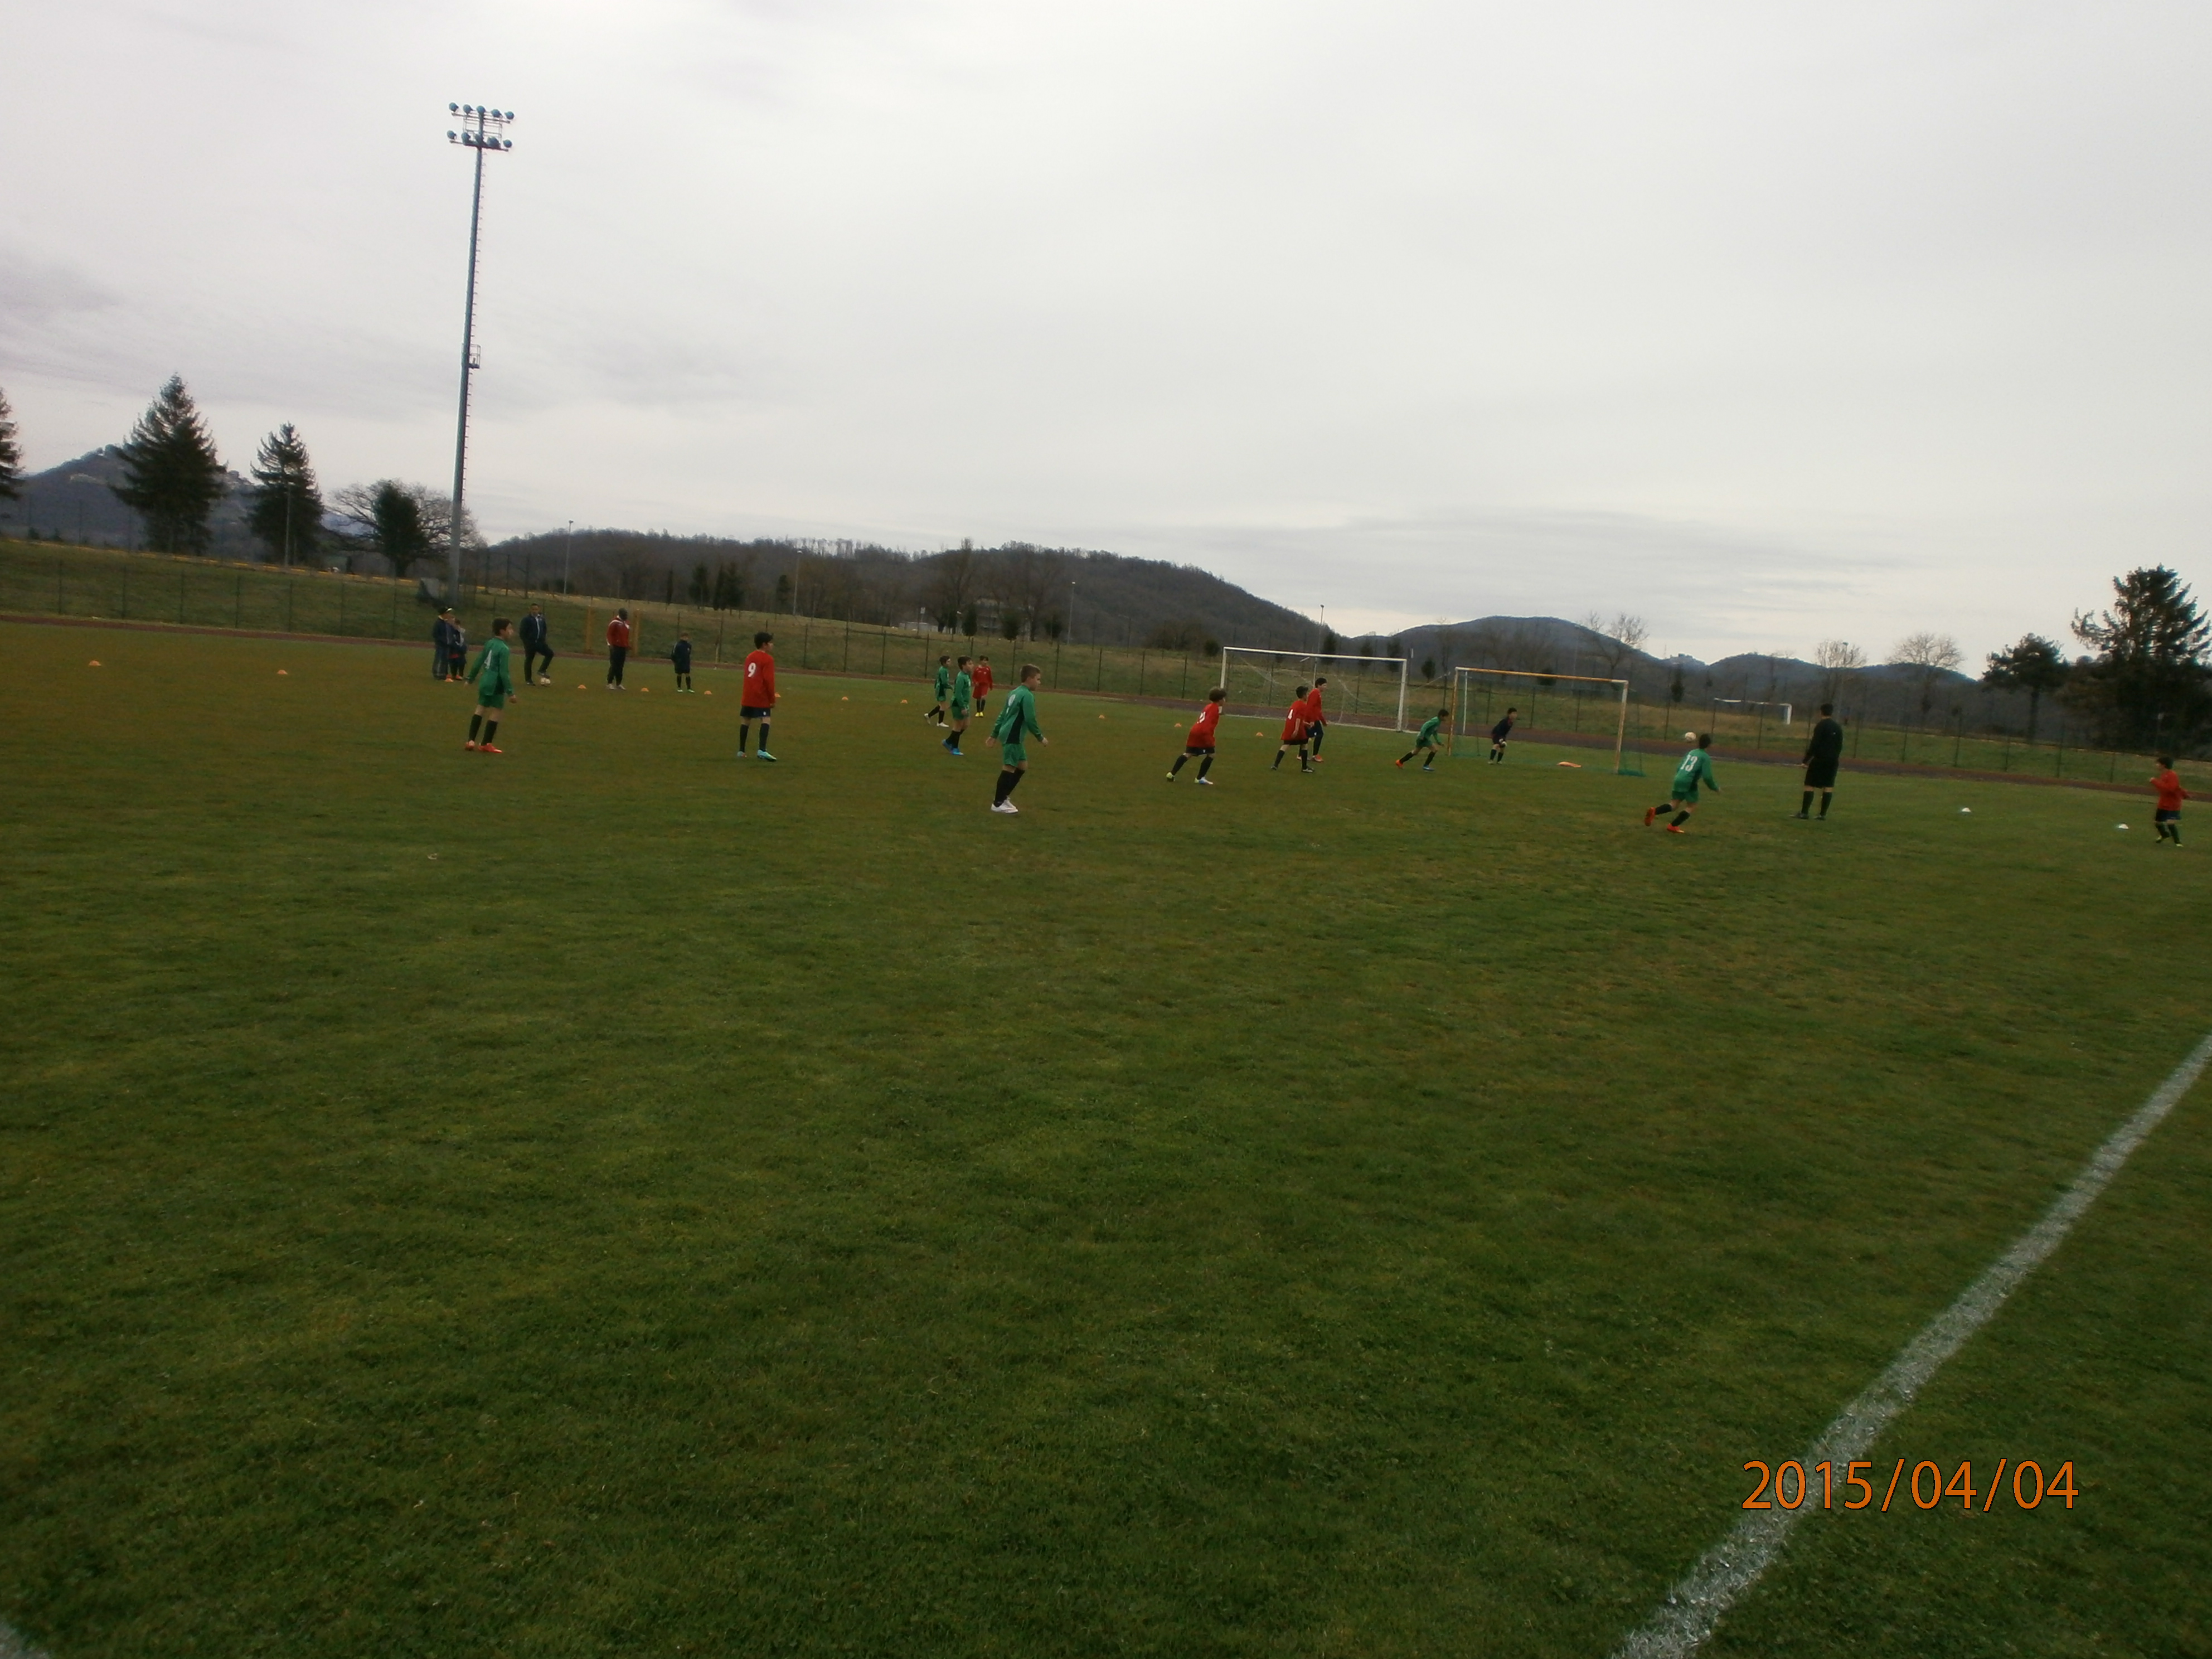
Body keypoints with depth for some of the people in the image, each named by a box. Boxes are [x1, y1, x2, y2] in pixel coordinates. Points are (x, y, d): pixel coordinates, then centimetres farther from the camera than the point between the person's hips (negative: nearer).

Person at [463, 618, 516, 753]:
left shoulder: (489, 643, 7)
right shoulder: (504, 649, -18)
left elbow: (479, 662, 14)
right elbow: (504, 672, -20)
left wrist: (471, 678, 24)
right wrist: (510, 691, -18)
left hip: (484, 682, 8)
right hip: (495, 685, -8)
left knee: (480, 710, 15)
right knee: (495, 713, 2)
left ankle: (471, 741, 15)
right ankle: (486, 744, 6)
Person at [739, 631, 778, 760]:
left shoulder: (749, 657, 16)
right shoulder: (768, 659, -10)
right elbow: (769, 680, -14)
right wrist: (773, 699, -8)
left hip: (748, 696, 8)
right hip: (761, 696, -8)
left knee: (746, 720, 12)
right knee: (765, 720, -13)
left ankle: (741, 751, 16)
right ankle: (762, 750, -27)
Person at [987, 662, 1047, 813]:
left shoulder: (1015, 692, 16)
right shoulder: (1027, 695, -13)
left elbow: (1003, 714, 21)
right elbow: (1030, 719, -17)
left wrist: (995, 734, 25)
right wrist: (1040, 737, -7)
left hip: (1009, 735, 10)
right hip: (1013, 737, -10)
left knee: (1022, 766, 14)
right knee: (1009, 767, -7)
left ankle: (1004, 797, 19)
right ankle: (998, 803, -3)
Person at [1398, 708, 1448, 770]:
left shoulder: (1438, 722, 11)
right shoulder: (1435, 721, -19)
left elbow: (1435, 733, 21)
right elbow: (1425, 725, -27)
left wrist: (1439, 741, 18)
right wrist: (1422, 735, -31)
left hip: (1425, 737, 10)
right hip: (1423, 737, -10)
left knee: (1416, 752, 21)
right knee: (1434, 749, -12)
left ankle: (1400, 761, 31)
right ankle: (1426, 765, -4)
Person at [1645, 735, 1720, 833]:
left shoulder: (1691, 752, 19)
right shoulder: (1706, 757, -4)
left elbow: (1679, 768, 20)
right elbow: (1707, 777, -10)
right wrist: (1715, 788, 4)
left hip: (1678, 779, 7)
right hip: (1689, 783, -7)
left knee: (1674, 804, 11)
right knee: (1692, 806, 8)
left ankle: (1654, 811, -13)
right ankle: (1673, 826, 3)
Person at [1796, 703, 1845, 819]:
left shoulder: (1821, 726, -9)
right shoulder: (1838, 727, 10)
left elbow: (1814, 744, -13)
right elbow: (1840, 745, 15)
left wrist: (1806, 760, -11)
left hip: (1819, 759, -6)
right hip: (1833, 761, 6)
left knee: (1810, 785, -4)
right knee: (1828, 786, 6)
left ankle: (1804, 812, -10)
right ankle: (1823, 813, 3)